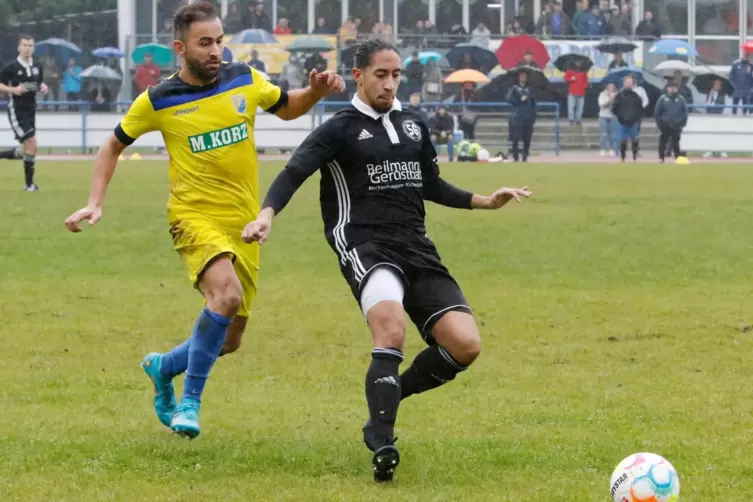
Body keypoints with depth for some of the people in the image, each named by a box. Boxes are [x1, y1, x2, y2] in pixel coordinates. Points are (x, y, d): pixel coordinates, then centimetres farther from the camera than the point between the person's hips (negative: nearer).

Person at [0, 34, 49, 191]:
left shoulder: (37, 68, 6)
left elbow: (40, 83, 21)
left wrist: (43, 87, -2)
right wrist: (13, 89, -22)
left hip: (30, 112, 7)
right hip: (16, 111, -7)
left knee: (27, 150, 8)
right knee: (32, 143, -15)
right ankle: (29, 183, -5)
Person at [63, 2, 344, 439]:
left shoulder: (245, 81, 2)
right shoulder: (158, 102, -5)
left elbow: (287, 108, 21)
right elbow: (114, 146, 10)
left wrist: (317, 91, 1)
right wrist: (96, 204, 0)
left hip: (244, 225, 5)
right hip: (196, 218, -5)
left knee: (229, 340, 9)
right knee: (227, 293, -33)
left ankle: (164, 368, 40)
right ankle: (191, 401, -19)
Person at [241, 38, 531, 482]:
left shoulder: (414, 126, 18)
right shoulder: (342, 129, 1)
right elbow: (295, 172, -10)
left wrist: (485, 202, 24)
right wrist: (267, 214, -29)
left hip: (416, 247, 6)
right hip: (365, 244, -6)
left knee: (465, 346, -9)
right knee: (392, 331, -34)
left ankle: (389, 396, 16)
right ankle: (382, 445, -29)